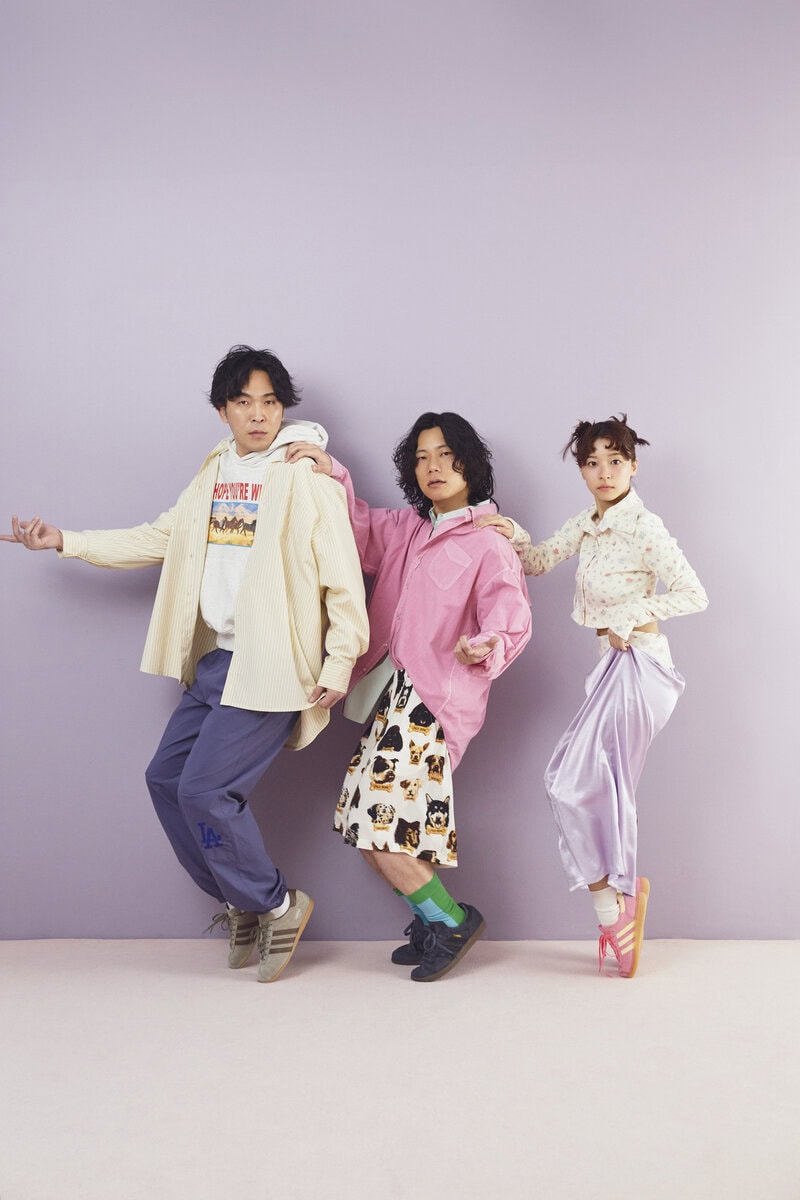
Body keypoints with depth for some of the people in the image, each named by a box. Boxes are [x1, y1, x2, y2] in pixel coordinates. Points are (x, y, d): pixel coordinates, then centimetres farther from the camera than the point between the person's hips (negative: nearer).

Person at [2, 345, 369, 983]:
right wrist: (64, 540, 13)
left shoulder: (308, 478, -10)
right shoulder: (214, 474, 12)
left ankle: (277, 904, 12)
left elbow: (344, 579, -10)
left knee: (205, 788, -11)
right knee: (166, 777, 9)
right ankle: (240, 905, 25)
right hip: (216, 659, 8)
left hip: (271, 666, -8)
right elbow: (160, 539, 18)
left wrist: (339, 664, -12)